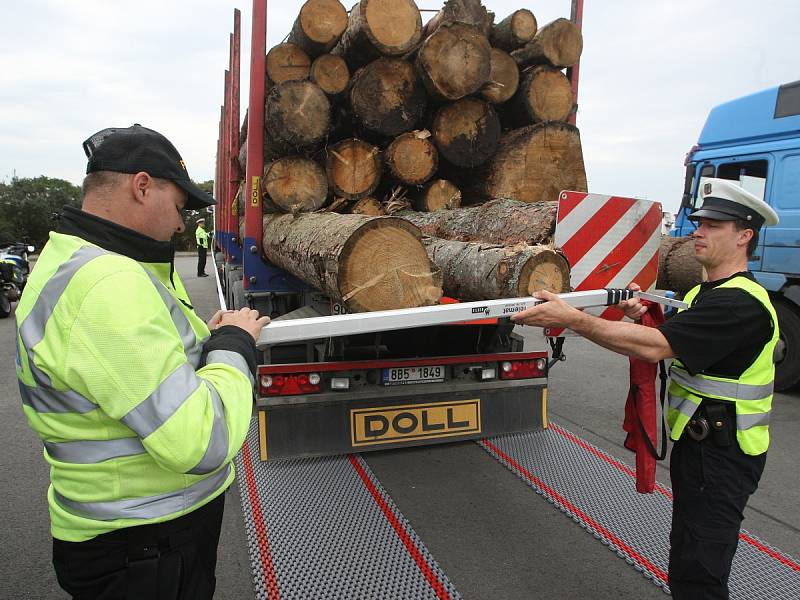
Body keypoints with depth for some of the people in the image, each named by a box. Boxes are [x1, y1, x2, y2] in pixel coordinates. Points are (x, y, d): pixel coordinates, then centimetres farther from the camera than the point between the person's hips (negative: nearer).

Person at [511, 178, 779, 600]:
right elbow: (670, 342, 14)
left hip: (722, 453, -10)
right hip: (696, 440, 10)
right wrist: (644, 317, -7)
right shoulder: (705, 293, 12)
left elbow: (656, 347, -33)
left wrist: (572, 319, -34)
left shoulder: (741, 303, -23)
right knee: (687, 554, 24)